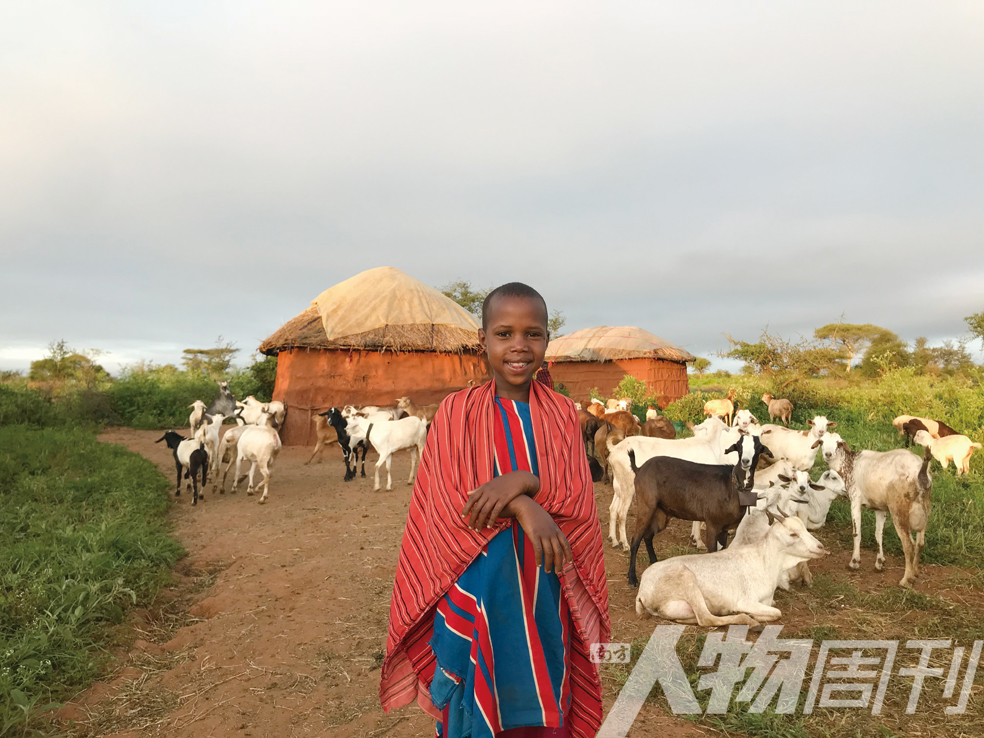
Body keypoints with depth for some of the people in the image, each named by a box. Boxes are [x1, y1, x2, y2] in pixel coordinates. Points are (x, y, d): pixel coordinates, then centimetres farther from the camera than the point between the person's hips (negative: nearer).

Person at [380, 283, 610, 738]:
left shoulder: (561, 414, 0)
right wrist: (522, 506, -24)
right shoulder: (458, 411, -6)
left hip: (542, 592, 2)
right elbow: (451, 507, -10)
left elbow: (579, 504, -6)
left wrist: (523, 481, -24)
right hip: (475, 592, -1)